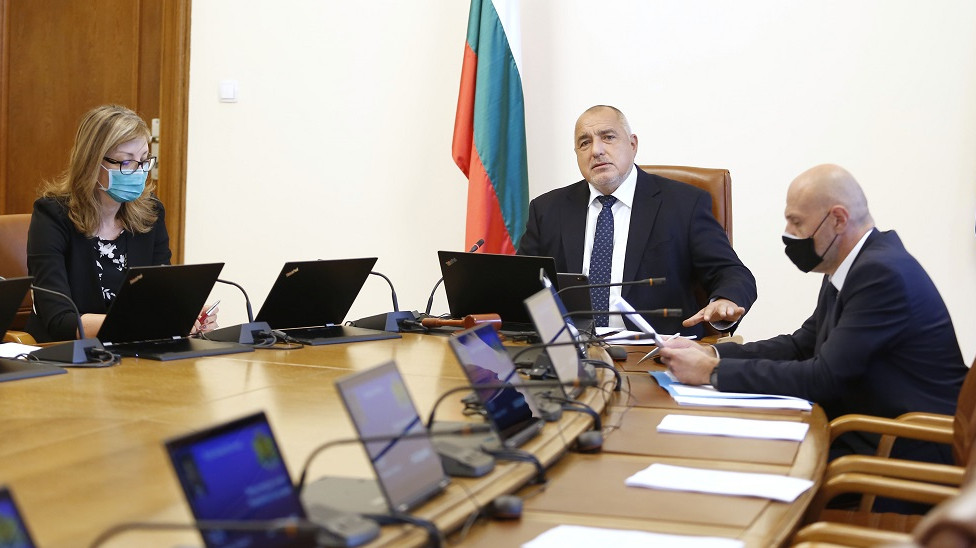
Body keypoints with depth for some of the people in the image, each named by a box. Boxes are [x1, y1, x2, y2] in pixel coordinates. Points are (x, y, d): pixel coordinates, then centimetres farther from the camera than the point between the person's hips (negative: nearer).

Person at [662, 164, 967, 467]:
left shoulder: (883, 273, -20)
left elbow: (822, 379, -22)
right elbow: (801, 345, 14)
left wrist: (713, 372, -18)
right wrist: (711, 354, 0)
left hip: (909, 456, -9)